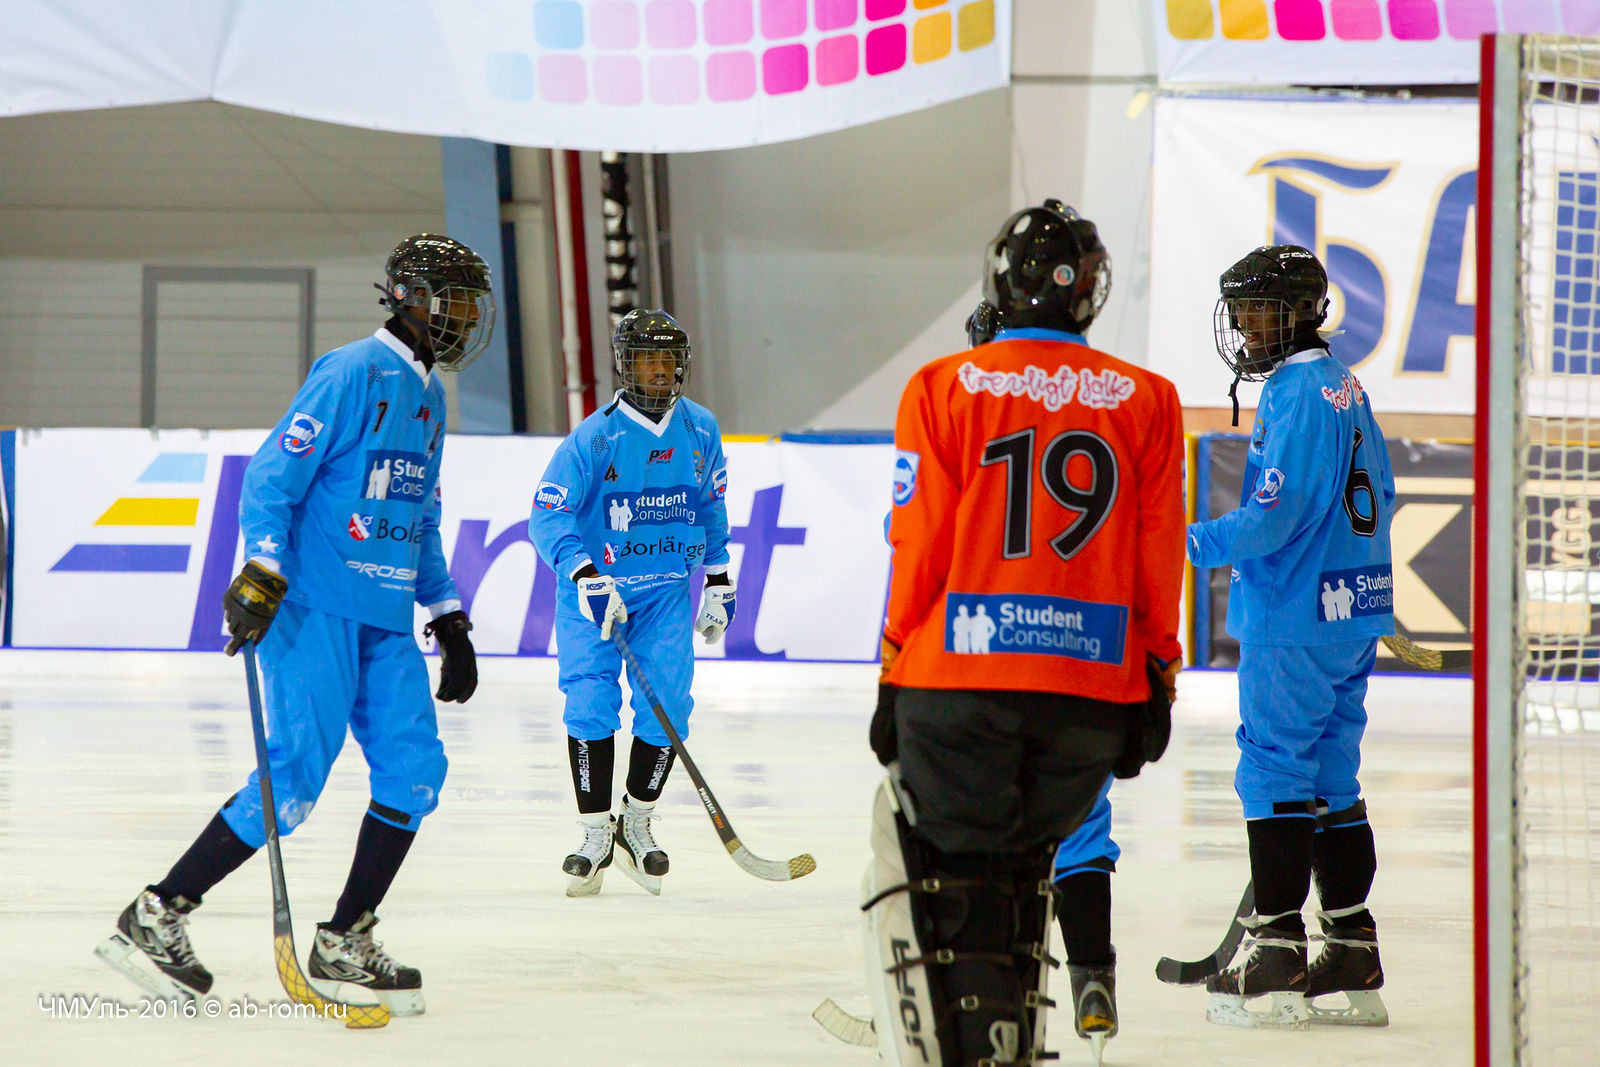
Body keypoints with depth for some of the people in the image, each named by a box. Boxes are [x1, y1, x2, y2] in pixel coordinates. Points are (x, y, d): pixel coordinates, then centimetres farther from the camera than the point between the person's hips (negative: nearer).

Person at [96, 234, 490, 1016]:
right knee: (296, 776, -14)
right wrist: (261, 573, -26)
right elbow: (273, 473, -16)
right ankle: (156, 918, -7)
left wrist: (449, 618, 24)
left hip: (384, 621, 9)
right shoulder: (353, 374, -10)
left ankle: (344, 946, 5)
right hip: (313, 605, -9)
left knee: (414, 768, -2)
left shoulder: (426, 397, 19)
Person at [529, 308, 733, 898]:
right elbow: (548, 514, -19)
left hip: (667, 588, 3)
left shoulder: (699, 430, 1)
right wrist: (586, 576, -33)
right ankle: (595, 837, -3)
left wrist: (719, 581, 17)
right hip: (593, 586, -3)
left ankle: (636, 822, 13)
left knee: (668, 706, -8)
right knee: (591, 703, -13)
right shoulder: (595, 436, -15)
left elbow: (710, 505, 16)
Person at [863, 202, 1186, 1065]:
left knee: (948, 859, 7)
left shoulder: (945, 389, 0)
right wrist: (1158, 684, 14)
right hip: (1097, 688, 3)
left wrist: (895, 678, 6)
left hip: (962, 677, -3)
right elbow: (1160, 558, 6)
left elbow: (920, 550, -1)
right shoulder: (1148, 403, 6)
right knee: (1020, 853, 20)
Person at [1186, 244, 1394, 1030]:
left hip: (1294, 622, -9)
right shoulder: (1346, 390, 14)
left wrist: (1186, 546, -13)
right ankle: (1352, 964, 13)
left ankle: (1277, 965, -6)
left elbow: (1274, 516, -21)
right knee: (1331, 783, 12)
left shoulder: (1298, 392, -16)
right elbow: (1376, 500, 21)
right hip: (1351, 616, 9)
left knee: (1275, 775, -5)